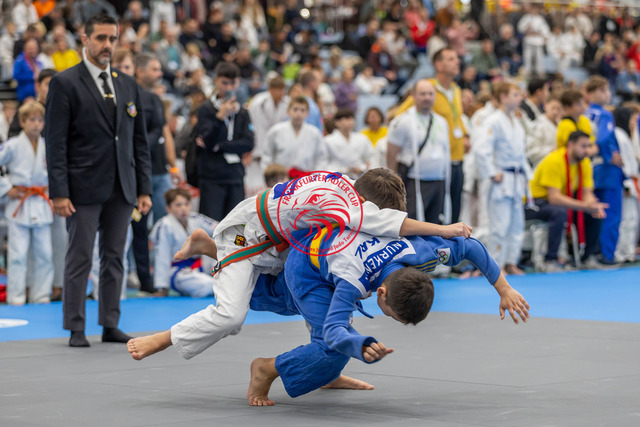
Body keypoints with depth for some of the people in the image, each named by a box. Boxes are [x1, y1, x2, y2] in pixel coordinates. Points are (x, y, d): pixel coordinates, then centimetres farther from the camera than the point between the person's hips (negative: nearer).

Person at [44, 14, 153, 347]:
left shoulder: (128, 85, 13)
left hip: (121, 189, 5)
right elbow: (55, 142, -7)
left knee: (114, 257, 7)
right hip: (84, 188, -5)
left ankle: (110, 325, 14)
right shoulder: (64, 84, -2)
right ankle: (76, 329, 4)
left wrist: (144, 188, 8)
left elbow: (139, 141, 15)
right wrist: (58, 192, -13)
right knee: (79, 259, -2)